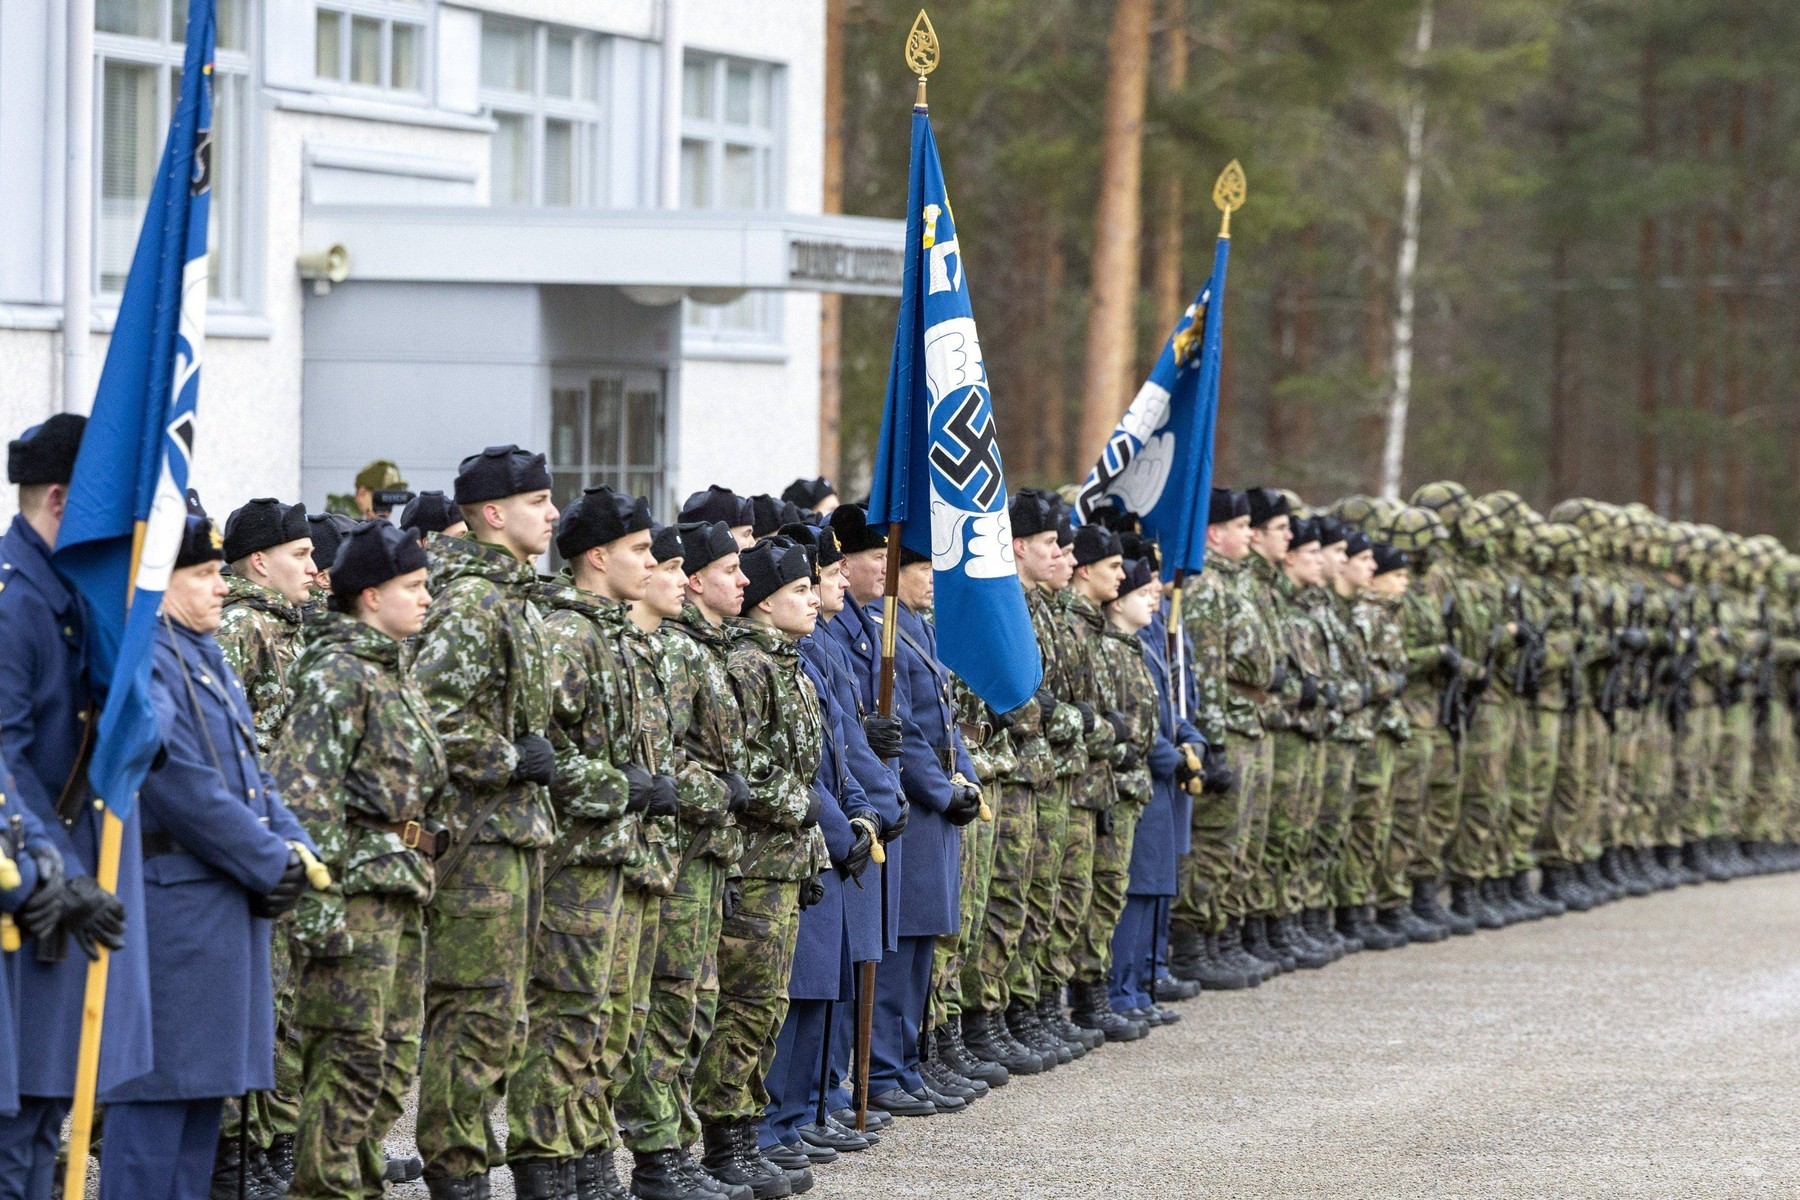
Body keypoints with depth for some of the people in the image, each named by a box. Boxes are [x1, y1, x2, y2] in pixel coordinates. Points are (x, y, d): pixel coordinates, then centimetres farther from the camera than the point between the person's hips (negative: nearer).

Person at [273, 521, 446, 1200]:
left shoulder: (393, 672, 18)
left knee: (396, 1059, 12)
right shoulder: (338, 672, -12)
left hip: (403, 888, 10)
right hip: (358, 883, -10)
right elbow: (302, 791, -19)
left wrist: (419, 878, 22)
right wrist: (317, 902, -23)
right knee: (353, 1054, -8)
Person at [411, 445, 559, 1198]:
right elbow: (431, 713, -25)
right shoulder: (469, 602, -16)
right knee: (477, 1009, -8)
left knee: (498, 1015, 12)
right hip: (476, 832, -10)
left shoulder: (512, 600, 16)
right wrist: (511, 760, -18)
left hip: (514, 828, 10)